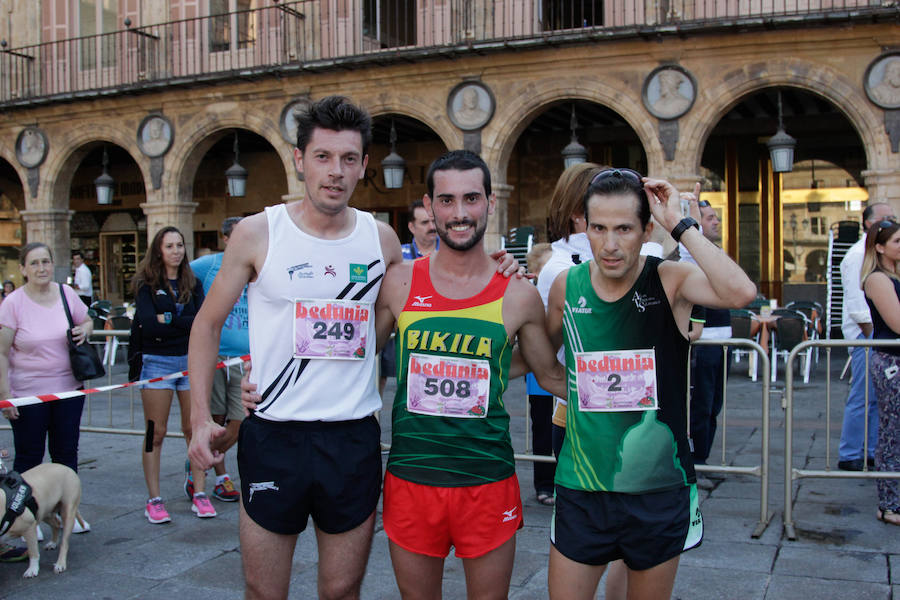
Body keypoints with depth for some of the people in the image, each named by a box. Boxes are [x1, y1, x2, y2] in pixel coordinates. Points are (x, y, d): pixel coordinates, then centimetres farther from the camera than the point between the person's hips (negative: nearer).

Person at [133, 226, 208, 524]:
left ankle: (199, 494, 11)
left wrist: (168, 319, -10)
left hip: (191, 360, 3)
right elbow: (149, 326, -14)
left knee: (194, 430, 4)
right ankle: (154, 500, 8)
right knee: (156, 433, 0)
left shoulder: (193, 283, 10)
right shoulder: (146, 285, 1)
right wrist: (184, 323, -8)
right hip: (157, 362, -3)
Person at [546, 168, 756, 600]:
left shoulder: (670, 281, -10)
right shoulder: (566, 287, -2)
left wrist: (680, 224, -24)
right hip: (581, 487, 2)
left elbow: (741, 293, -31)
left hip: (659, 488, -1)